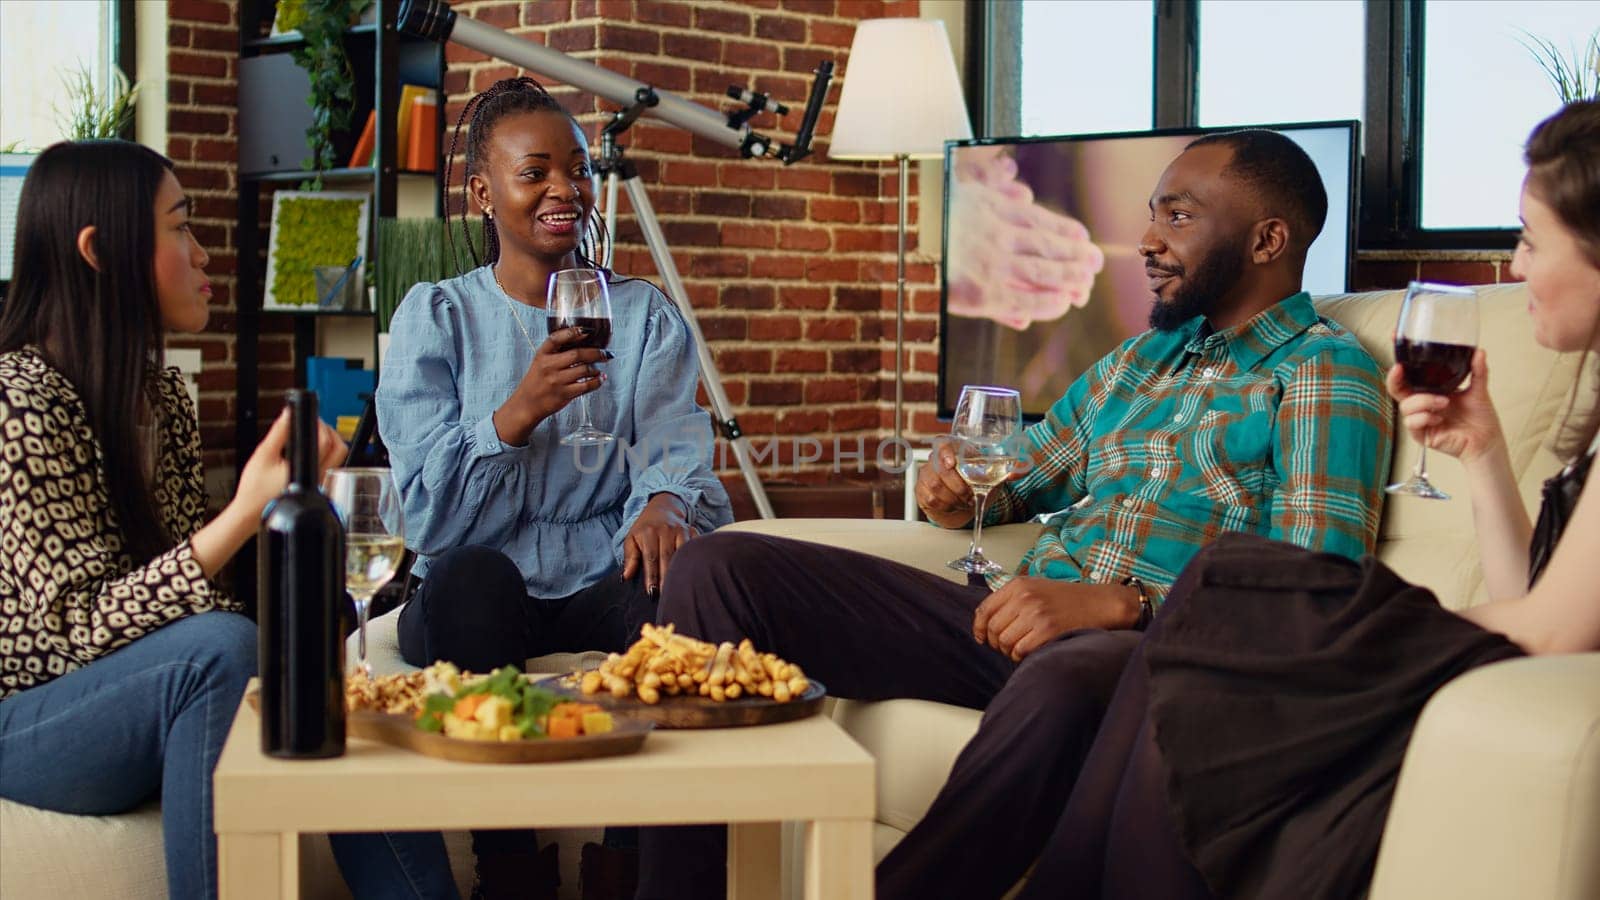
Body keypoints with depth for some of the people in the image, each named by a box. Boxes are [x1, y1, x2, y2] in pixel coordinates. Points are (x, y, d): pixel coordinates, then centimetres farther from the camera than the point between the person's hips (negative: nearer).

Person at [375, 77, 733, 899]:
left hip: (601, 587, 1)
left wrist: (665, 503, -29)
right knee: (473, 577, -35)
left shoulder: (644, 315, 12)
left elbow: (674, 454, -3)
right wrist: (519, 411, -21)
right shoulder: (436, 317, 6)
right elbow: (430, 520, -5)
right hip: (475, 607, -1)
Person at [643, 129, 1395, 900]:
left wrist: (1120, 604, -23)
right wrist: (958, 495, 8)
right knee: (716, 569, -6)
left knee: (1063, 680, -45)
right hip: (1023, 622, 7)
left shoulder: (1324, 373, 2)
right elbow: (1022, 473, 33)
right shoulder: (1138, 358, 25)